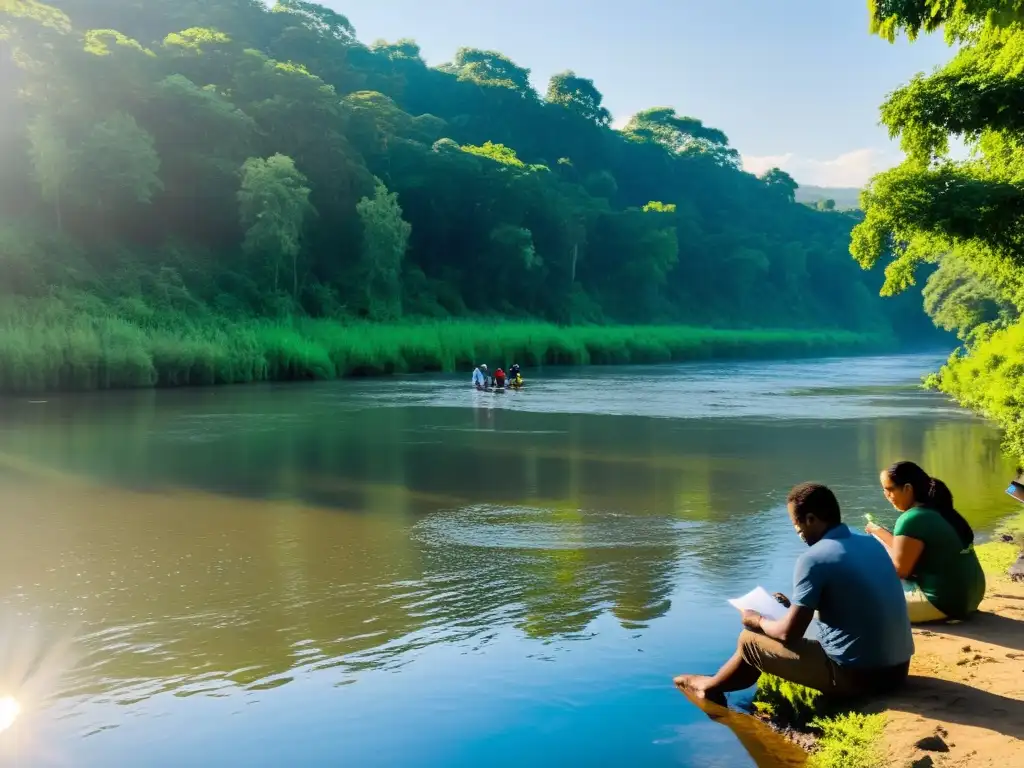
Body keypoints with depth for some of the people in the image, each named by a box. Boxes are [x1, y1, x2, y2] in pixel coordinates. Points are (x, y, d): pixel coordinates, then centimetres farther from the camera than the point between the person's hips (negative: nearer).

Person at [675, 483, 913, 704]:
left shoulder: (814, 558, -16)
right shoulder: (872, 543, 7)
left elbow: (789, 633, -12)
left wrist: (758, 620, 8)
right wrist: (795, 605, 23)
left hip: (855, 674, -8)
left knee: (749, 640, 11)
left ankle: (711, 687, 38)